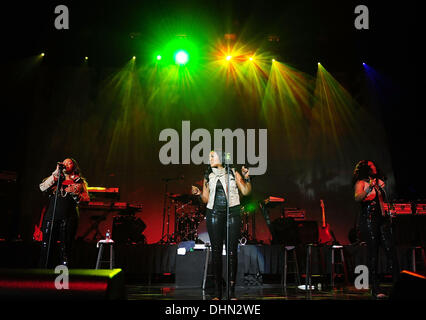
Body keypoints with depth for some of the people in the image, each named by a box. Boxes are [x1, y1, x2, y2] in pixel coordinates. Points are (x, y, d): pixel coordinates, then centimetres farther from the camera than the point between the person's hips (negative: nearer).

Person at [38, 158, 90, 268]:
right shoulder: (56, 179, 19)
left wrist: (75, 193, -12)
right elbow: (43, 188, 0)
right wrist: (56, 173, -2)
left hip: (68, 219, -1)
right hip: (51, 217, 1)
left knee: (65, 250, -2)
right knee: (46, 248, -4)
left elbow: (86, 199, 5)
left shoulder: (79, 182, 14)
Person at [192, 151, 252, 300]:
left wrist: (246, 178, -11)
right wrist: (199, 193, -7)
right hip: (214, 213, 2)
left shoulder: (233, 173, 7)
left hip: (232, 213, -1)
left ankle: (232, 291, 0)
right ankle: (217, 292, 4)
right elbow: (206, 199, 13)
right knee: (216, 250, -1)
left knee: (232, 251, -5)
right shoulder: (208, 176, 13)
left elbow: (246, 192, 5)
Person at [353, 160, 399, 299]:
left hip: (382, 219, 6)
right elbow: (357, 197, -20)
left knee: (390, 249, -4)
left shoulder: (378, 181, 19)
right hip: (368, 221, -6)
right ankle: (375, 290, -3)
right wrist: (368, 189, -34)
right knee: (373, 254, -6)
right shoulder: (361, 182, 0)